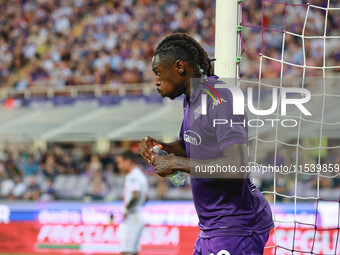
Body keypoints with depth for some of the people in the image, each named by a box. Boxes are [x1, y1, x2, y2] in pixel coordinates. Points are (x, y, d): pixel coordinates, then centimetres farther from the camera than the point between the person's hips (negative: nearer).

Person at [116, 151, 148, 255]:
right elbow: (145, 197, 27)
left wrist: (127, 210, -19)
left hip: (131, 218, -10)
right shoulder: (140, 175, 17)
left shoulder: (132, 177, -14)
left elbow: (136, 195, -29)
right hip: (138, 218, 10)